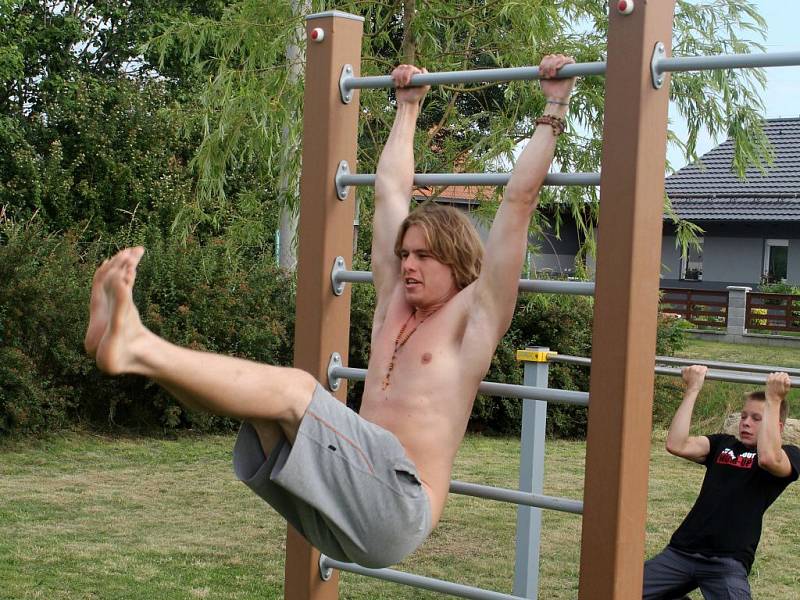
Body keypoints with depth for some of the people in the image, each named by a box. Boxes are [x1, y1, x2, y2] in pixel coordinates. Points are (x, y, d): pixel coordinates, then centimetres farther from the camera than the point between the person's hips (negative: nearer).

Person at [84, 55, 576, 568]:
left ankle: (138, 349, -38)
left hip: (397, 509, -7)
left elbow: (520, 200, -1)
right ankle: (125, 341, -32)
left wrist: (555, 108, 4)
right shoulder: (395, 300, 21)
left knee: (294, 388, -27)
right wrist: (408, 107, 34)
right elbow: (391, 189, 27)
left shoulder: (476, 314, 4)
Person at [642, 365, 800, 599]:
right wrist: (692, 390, -1)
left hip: (727, 561, -4)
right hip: (682, 551, 5)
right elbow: (676, 445, 0)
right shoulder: (723, 444, 18)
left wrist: (773, 400, -16)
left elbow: (768, 459, -21)